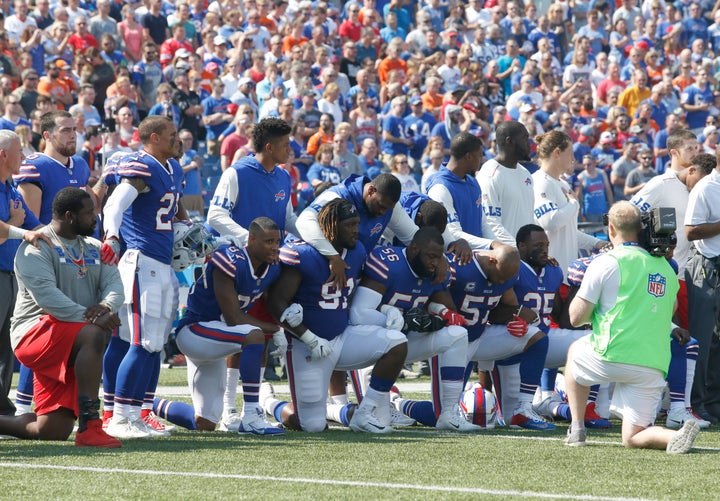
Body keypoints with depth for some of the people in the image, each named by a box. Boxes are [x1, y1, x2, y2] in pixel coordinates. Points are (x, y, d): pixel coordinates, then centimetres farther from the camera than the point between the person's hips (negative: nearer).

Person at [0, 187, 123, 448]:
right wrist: (89, 317, -30)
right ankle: (89, 428, -42)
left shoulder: (94, 248, 17)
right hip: (35, 333, -8)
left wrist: (106, 306, -19)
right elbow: (46, 294, -21)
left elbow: (114, 283, 5)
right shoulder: (37, 247, -8)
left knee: (51, 431, -2)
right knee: (93, 335, -37)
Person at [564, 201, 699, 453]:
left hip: (613, 357, -4)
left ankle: (577, 429, 24)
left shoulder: (606, 263, -2)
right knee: (632, 438, 9)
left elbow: (576, 317, -2)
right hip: (655, 364, 4)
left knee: (575, 351, 31)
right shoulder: (666, 269, 15)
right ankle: (676, 436, -24)